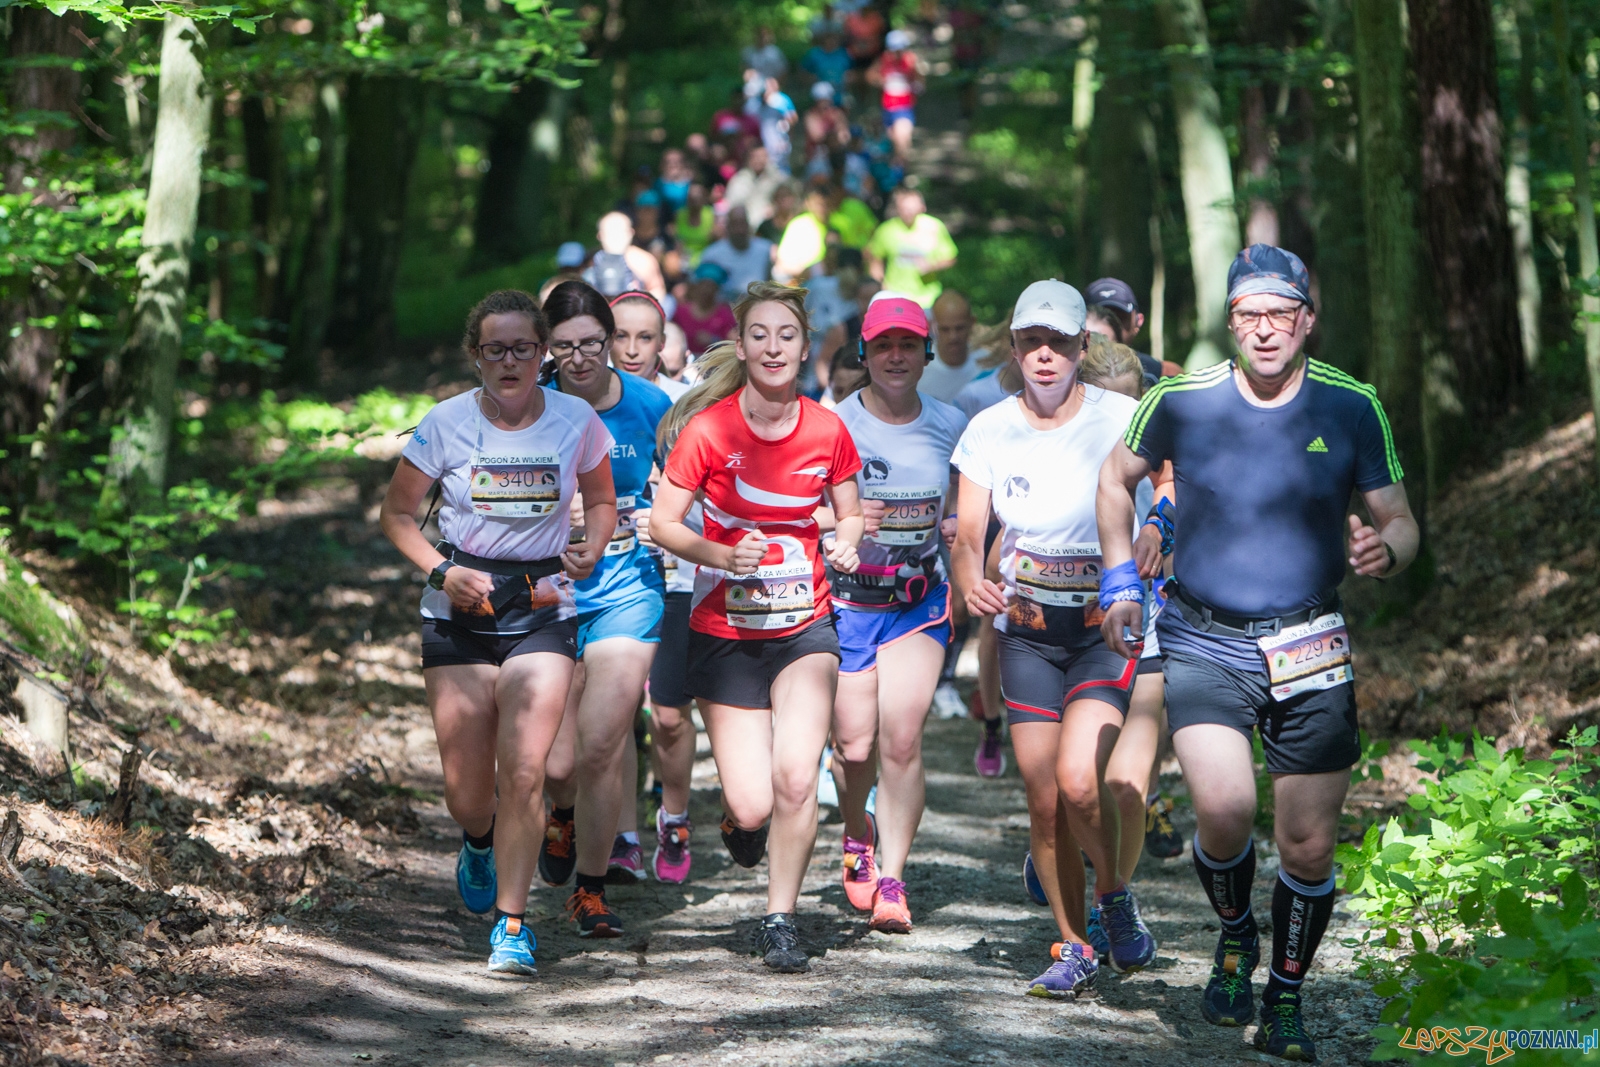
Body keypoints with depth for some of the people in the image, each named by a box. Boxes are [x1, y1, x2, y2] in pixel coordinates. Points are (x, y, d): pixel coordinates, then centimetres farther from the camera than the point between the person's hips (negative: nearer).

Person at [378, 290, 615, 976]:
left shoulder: (576, 421, -3)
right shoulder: (447, 424, -5)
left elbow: (601, 500, 14)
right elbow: (397, 513, 5)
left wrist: (591, 550, -7)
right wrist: (441, 570, -11)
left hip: (542, 605, -1)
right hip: (460, 607, 1)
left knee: (524, 771, -15)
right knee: (466, 789, 4)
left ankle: (512, 924, -3)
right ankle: (480, 841, 41)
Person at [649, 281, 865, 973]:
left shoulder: (826, 430, -2)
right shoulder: (709, 428, -10)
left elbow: (850, 514, 13)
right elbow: (662, 523, -6)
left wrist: (845, 544, -10)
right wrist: (722, 555, -22)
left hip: (805, 626, 1)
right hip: (726, 630, -1)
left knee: (796, 778, -18)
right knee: (753, 806, -7)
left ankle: (780, 919, 1)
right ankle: (739, 822, 31)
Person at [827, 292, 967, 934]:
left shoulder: (950, 426, 6)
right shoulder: (833, 423, -4)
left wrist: (960, 524, 0)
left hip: (921, 602, 1)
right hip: (847, 598, -1)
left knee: (901, 739, -10)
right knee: (855, 746, -3)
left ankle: (891, 878, 0)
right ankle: (858, 834, 30)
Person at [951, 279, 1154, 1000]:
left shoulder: (1121, 418, -7)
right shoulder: (989, 431, 0)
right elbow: (967, 535, -2)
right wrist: (971, 584, -24)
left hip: (1106, 623, -3)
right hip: (1026, 628, 3)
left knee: (1078, 780, -20)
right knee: (1043, 799, 3)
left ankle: (1116, 898, 8)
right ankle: (1073, 949, 18)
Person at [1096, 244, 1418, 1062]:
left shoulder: (1352, 407, -4)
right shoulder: (1182, 400, -4)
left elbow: (1399, 520, 2)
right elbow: (1116, 479, 13)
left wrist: (1384, 551, -22)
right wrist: (1121, 583, 6)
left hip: (1309, 651, 1)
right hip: (1201, 642, -1)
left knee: (1309, 846, 1)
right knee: (1224, 809, -21)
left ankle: (1286, 999, 24)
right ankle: (1234, 935, 10)